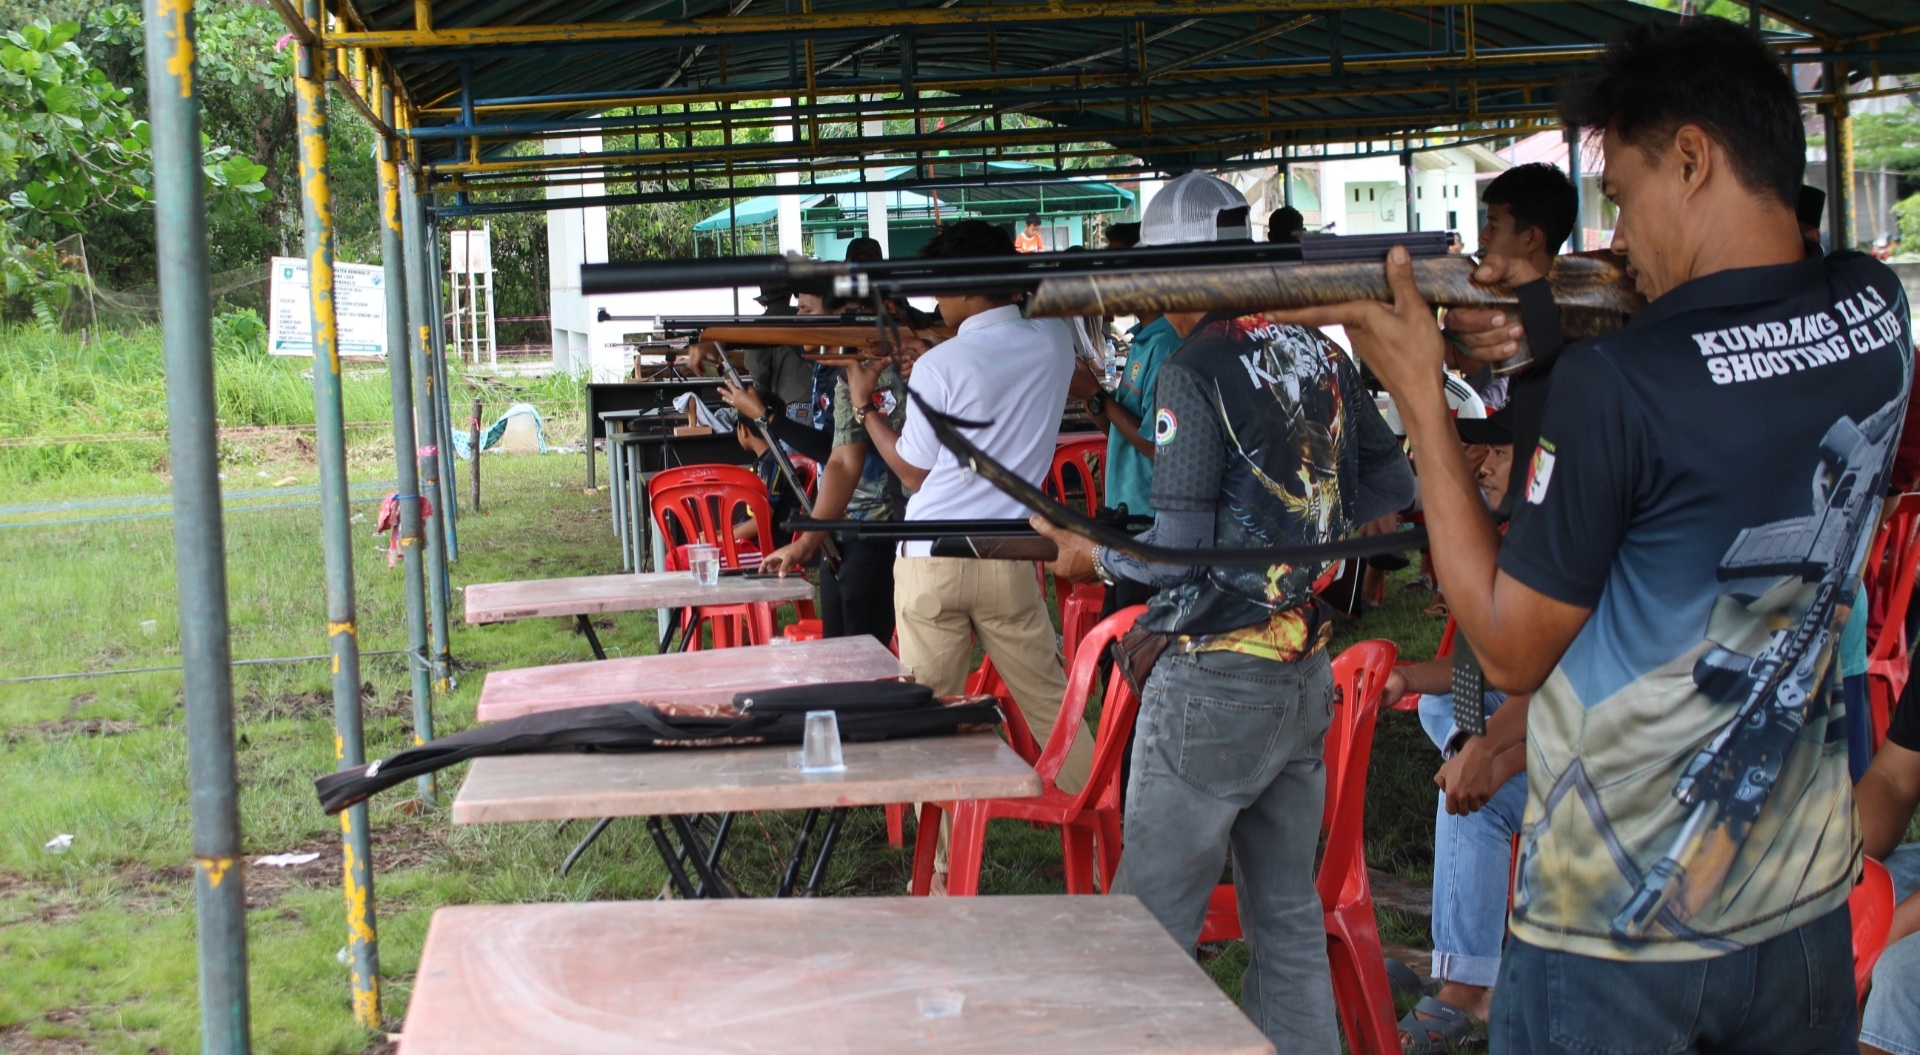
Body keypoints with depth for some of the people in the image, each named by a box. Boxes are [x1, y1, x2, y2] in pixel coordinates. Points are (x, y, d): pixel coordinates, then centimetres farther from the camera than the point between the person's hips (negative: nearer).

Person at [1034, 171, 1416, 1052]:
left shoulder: (1195, 372, -15)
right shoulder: (1321, 355, 6)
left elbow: (1177, 552, -18)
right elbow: (1392, 484, 15)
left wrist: (1091, 556, -1)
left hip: (1215, 685, -7)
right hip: (1308, 673, 8)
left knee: (1153, 925, 2)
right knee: (1288, 915, 15)